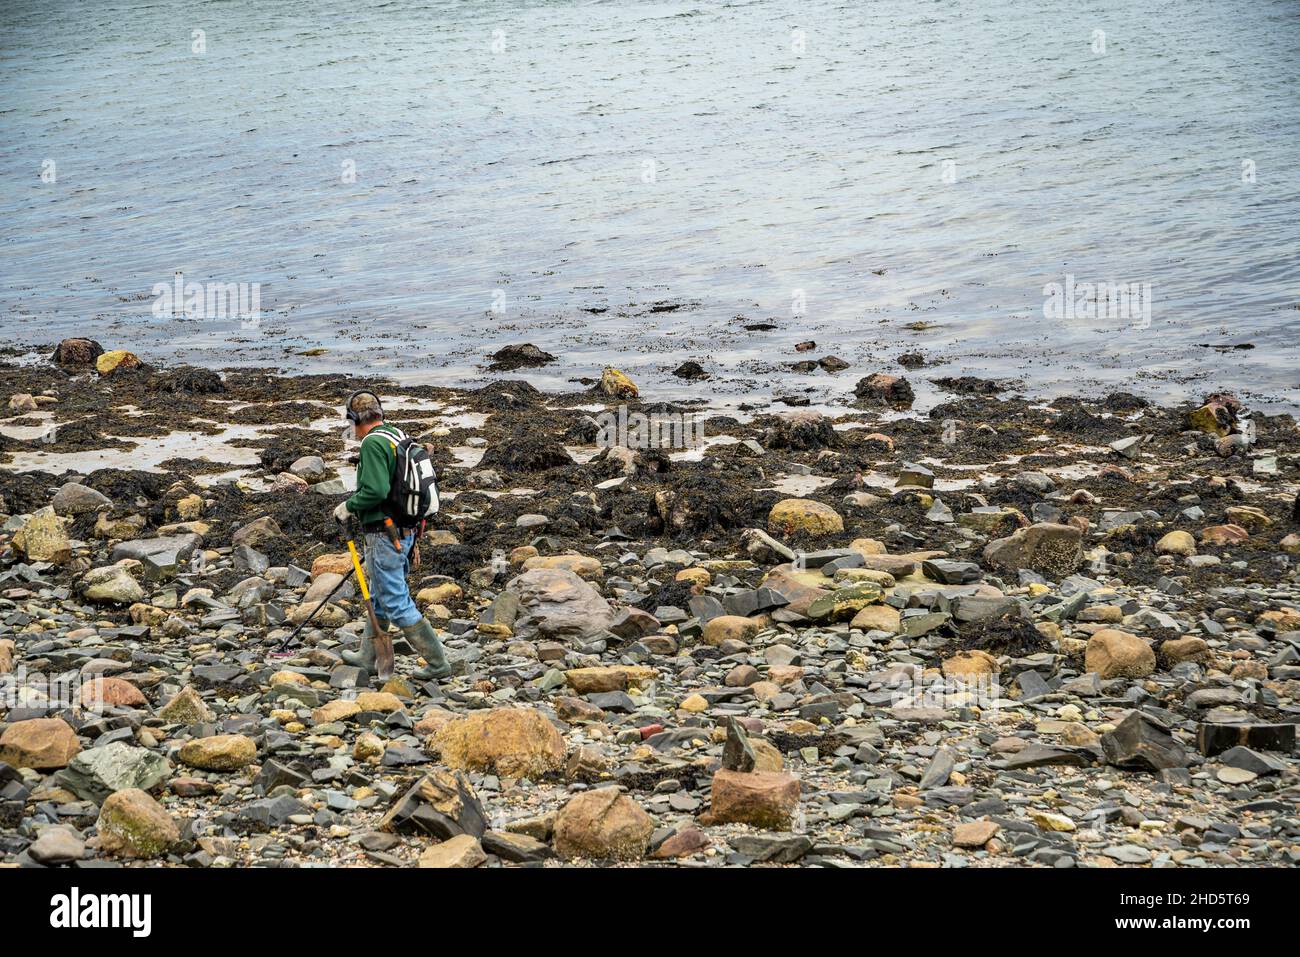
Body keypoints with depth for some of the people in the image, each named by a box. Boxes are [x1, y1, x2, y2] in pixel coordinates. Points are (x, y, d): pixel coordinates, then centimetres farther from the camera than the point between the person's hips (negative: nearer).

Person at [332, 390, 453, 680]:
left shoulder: (373, 443, -18)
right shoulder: (398, 437, 11)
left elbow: (375, 490, -27)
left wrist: (348, 507, -11)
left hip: (385, 535, -10)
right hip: (406, 532, 10)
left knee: (397, 604, -5)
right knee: (379, 598, 22)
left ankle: (438, 663, -5)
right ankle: (367, 657, 34)